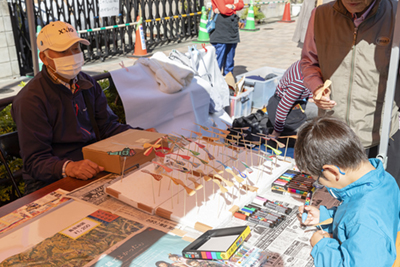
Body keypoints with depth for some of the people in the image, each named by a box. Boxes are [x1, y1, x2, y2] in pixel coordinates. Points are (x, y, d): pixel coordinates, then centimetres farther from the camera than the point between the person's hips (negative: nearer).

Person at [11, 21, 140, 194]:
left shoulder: (87, 84, 10)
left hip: (93, 170, 7)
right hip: (51, 183, -6)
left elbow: (107, 126, 12)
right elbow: (35, 161, -15)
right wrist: (68, 168, -35)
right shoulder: (30, 100, -12)